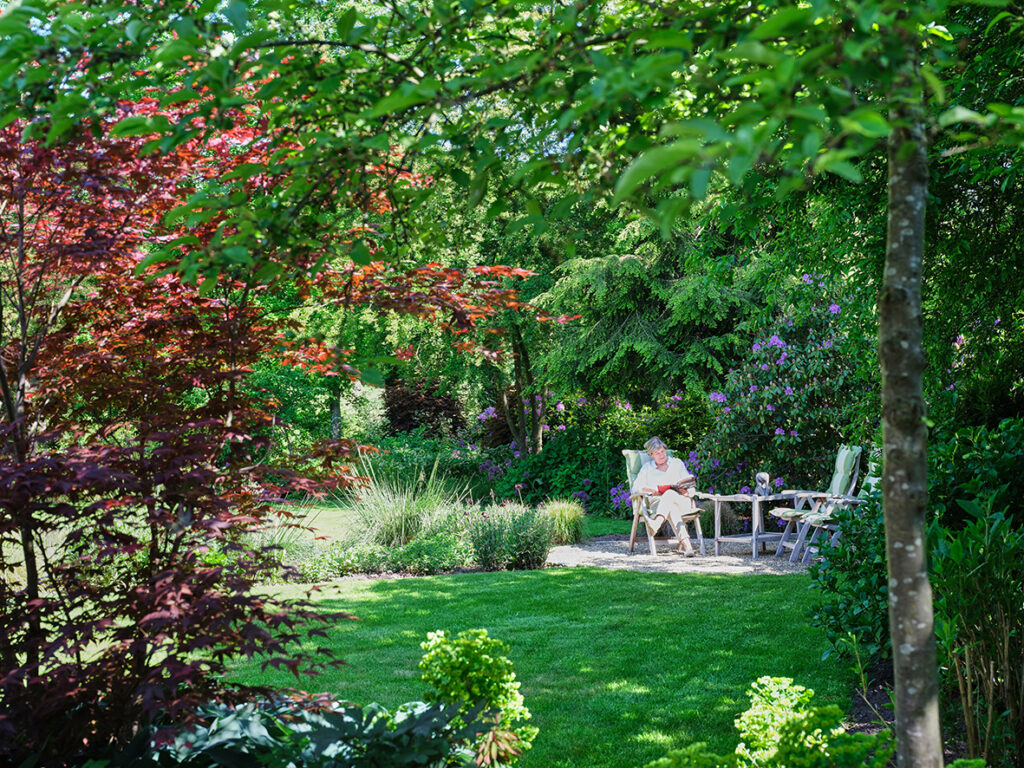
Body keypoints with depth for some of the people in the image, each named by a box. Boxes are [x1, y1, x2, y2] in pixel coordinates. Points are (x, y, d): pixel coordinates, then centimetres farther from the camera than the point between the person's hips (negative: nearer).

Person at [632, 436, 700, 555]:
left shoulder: (677, 464, 20)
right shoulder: (647, 468, 20)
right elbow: (635, 488, 8)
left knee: (670, 494, -38)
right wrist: (652, 490, -12)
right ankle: (686, 544, -60)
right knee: (671, 509, -39)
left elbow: (691, 489, 13)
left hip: (681, 502, 0)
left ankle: (657, 524, -66)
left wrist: (686, 491, -12)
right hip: (658, 503, 0)